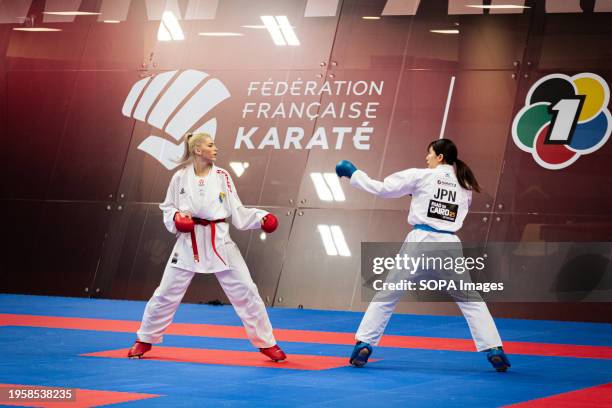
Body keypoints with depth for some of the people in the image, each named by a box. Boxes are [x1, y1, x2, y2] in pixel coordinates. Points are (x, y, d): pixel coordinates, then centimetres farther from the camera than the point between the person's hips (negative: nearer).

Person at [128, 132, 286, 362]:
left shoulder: (222, 176, 1)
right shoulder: (180, 177, -1)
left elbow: (237, 211, 2)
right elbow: (168, 207, 8)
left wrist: (261, 218, -11)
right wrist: (176, 218, -13)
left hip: (219, 242, 1)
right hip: (189, 242, -1)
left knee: (245, 292, -2)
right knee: (166, 293, 4)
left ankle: (266, 343, 9)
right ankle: (144, 340, 23)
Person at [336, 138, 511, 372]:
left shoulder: (421, 177, 0)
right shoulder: (464, 185, 12)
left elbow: (382, 188, 2)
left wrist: (353, 173, 13)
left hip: (420, 242, -3)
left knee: (386, 296, 10)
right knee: (470, 300, 10)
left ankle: (363, 345, 7)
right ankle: (494, 351, -1)